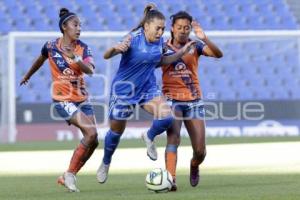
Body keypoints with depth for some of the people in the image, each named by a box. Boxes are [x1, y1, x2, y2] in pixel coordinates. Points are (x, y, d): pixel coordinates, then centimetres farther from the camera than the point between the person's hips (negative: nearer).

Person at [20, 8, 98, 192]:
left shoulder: (83, 48, -3)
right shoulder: (51, 46, -6)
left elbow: (90, 70, -21)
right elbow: (40, 60, 16)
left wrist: (75, 58, -37)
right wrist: (27, 76, 32)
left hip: (82, 98, 4)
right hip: (63, 99, -4)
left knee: (93, 141, -3)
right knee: (91, 133, -21)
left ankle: (68, 177, 13)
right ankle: (70, 173, -8)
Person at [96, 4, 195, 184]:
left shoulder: (159, 41, -5)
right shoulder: (133, 39, -22)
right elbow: (106, 56, -25)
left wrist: (182, 53, 4)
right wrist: (115, 49, -48)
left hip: (148, 88, 4)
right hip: (124, 89, -4)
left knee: (166, 117, -21)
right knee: (116, 132, 11)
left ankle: (150, 137, 12)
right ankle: (105, 164, 40)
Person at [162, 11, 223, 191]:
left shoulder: (195, 45, -2)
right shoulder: (163, 47, -1)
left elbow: (218, 54, -19)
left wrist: (204, 39, -35)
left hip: (194, 101, 1)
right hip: (172, 100, -1)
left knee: (200, 151, 2)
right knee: (173, 139, -24)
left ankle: (194, 166, 36)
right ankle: (170, 179, -28)